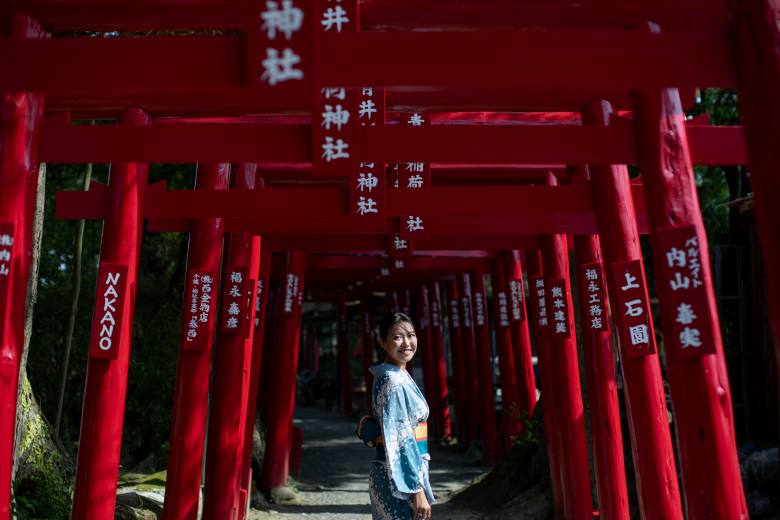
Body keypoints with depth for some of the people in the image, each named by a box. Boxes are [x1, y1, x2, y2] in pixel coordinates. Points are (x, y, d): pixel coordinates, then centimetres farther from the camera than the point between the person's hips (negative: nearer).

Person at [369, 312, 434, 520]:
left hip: (399, 477, 9)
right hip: (399, 480, -9)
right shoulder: (392, 381, -17)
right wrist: (416, 489, -20)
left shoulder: (400, 376, 11)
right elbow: (398, 440, -21)